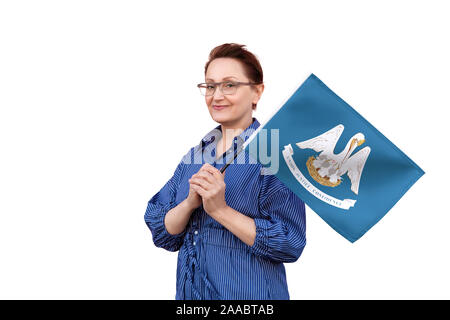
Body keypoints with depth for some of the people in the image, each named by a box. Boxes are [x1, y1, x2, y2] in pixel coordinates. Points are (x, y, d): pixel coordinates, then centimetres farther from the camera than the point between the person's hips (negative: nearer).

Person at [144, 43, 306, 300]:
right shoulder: (195, 155, 4)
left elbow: (290, 244, -19)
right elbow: (162, 235, 1)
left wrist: (220, 209, -24)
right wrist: (190, 202, -17)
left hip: (249, 293, -5)